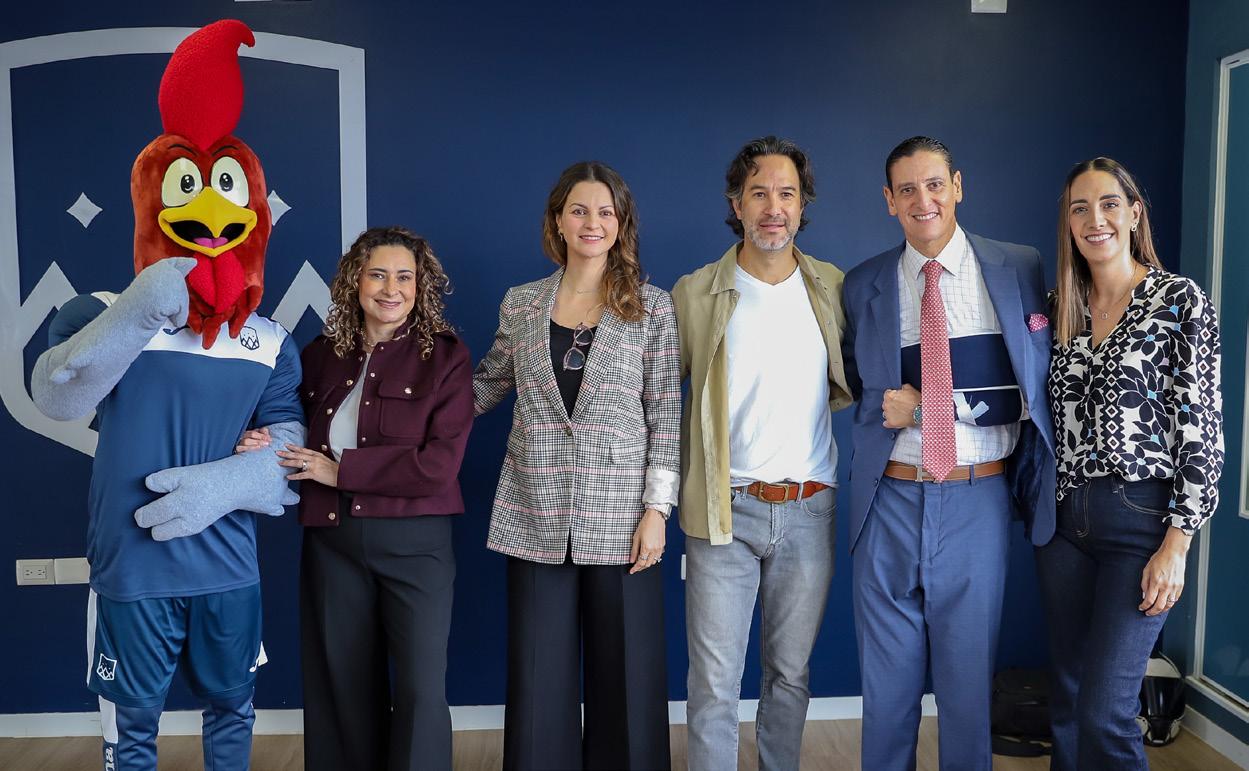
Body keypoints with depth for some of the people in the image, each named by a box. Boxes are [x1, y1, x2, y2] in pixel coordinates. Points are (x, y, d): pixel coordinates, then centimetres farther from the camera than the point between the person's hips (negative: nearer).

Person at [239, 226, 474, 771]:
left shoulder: (445, 355, -5)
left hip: (414, 540, -3)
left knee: (420, 690, -2)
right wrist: (262, 449, -6)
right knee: (343, 686, 13)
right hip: (332, 540, 4)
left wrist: (340, 469, -14)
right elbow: (299, 441, 17)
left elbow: (439, 465, -15)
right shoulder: (319, 355, 6)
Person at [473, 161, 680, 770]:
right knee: (537, 679, 8)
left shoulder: (652, 307, 0)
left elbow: (666, 415, -1)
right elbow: (486, 386, 18)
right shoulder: (520, 304, 7)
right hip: (535, 519, 2)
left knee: (625, 674, 6)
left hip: (619, 519, -2)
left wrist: (656, 508, -7)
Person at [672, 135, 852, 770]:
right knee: (714, 686, 1)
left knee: (790, 675, 15)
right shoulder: (695, 293, -1)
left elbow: (851, 385, 18)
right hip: (724, 510, -2)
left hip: (809, 510, 2)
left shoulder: (834, 288, 5)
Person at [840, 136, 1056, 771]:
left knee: (968, 678, 11)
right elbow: (858, 392, 10)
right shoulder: (864, 285, 6)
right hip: (890, 500, 1)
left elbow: (1033, 390, 0)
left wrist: (927, 404, -9)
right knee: (888, 683, 12)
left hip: (978, 502, -1)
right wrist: (884, 407, -10)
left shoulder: (1019, 269, 1)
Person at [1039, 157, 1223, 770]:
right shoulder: (1060, 308, 9)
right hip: (1063, 515, 5)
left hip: (1141, 519, -5)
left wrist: (1176, 544, -12)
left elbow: (1202, 426, -8)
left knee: (1104, 712, -9)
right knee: (1067, 698, 13)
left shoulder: (1181, 301, -5)